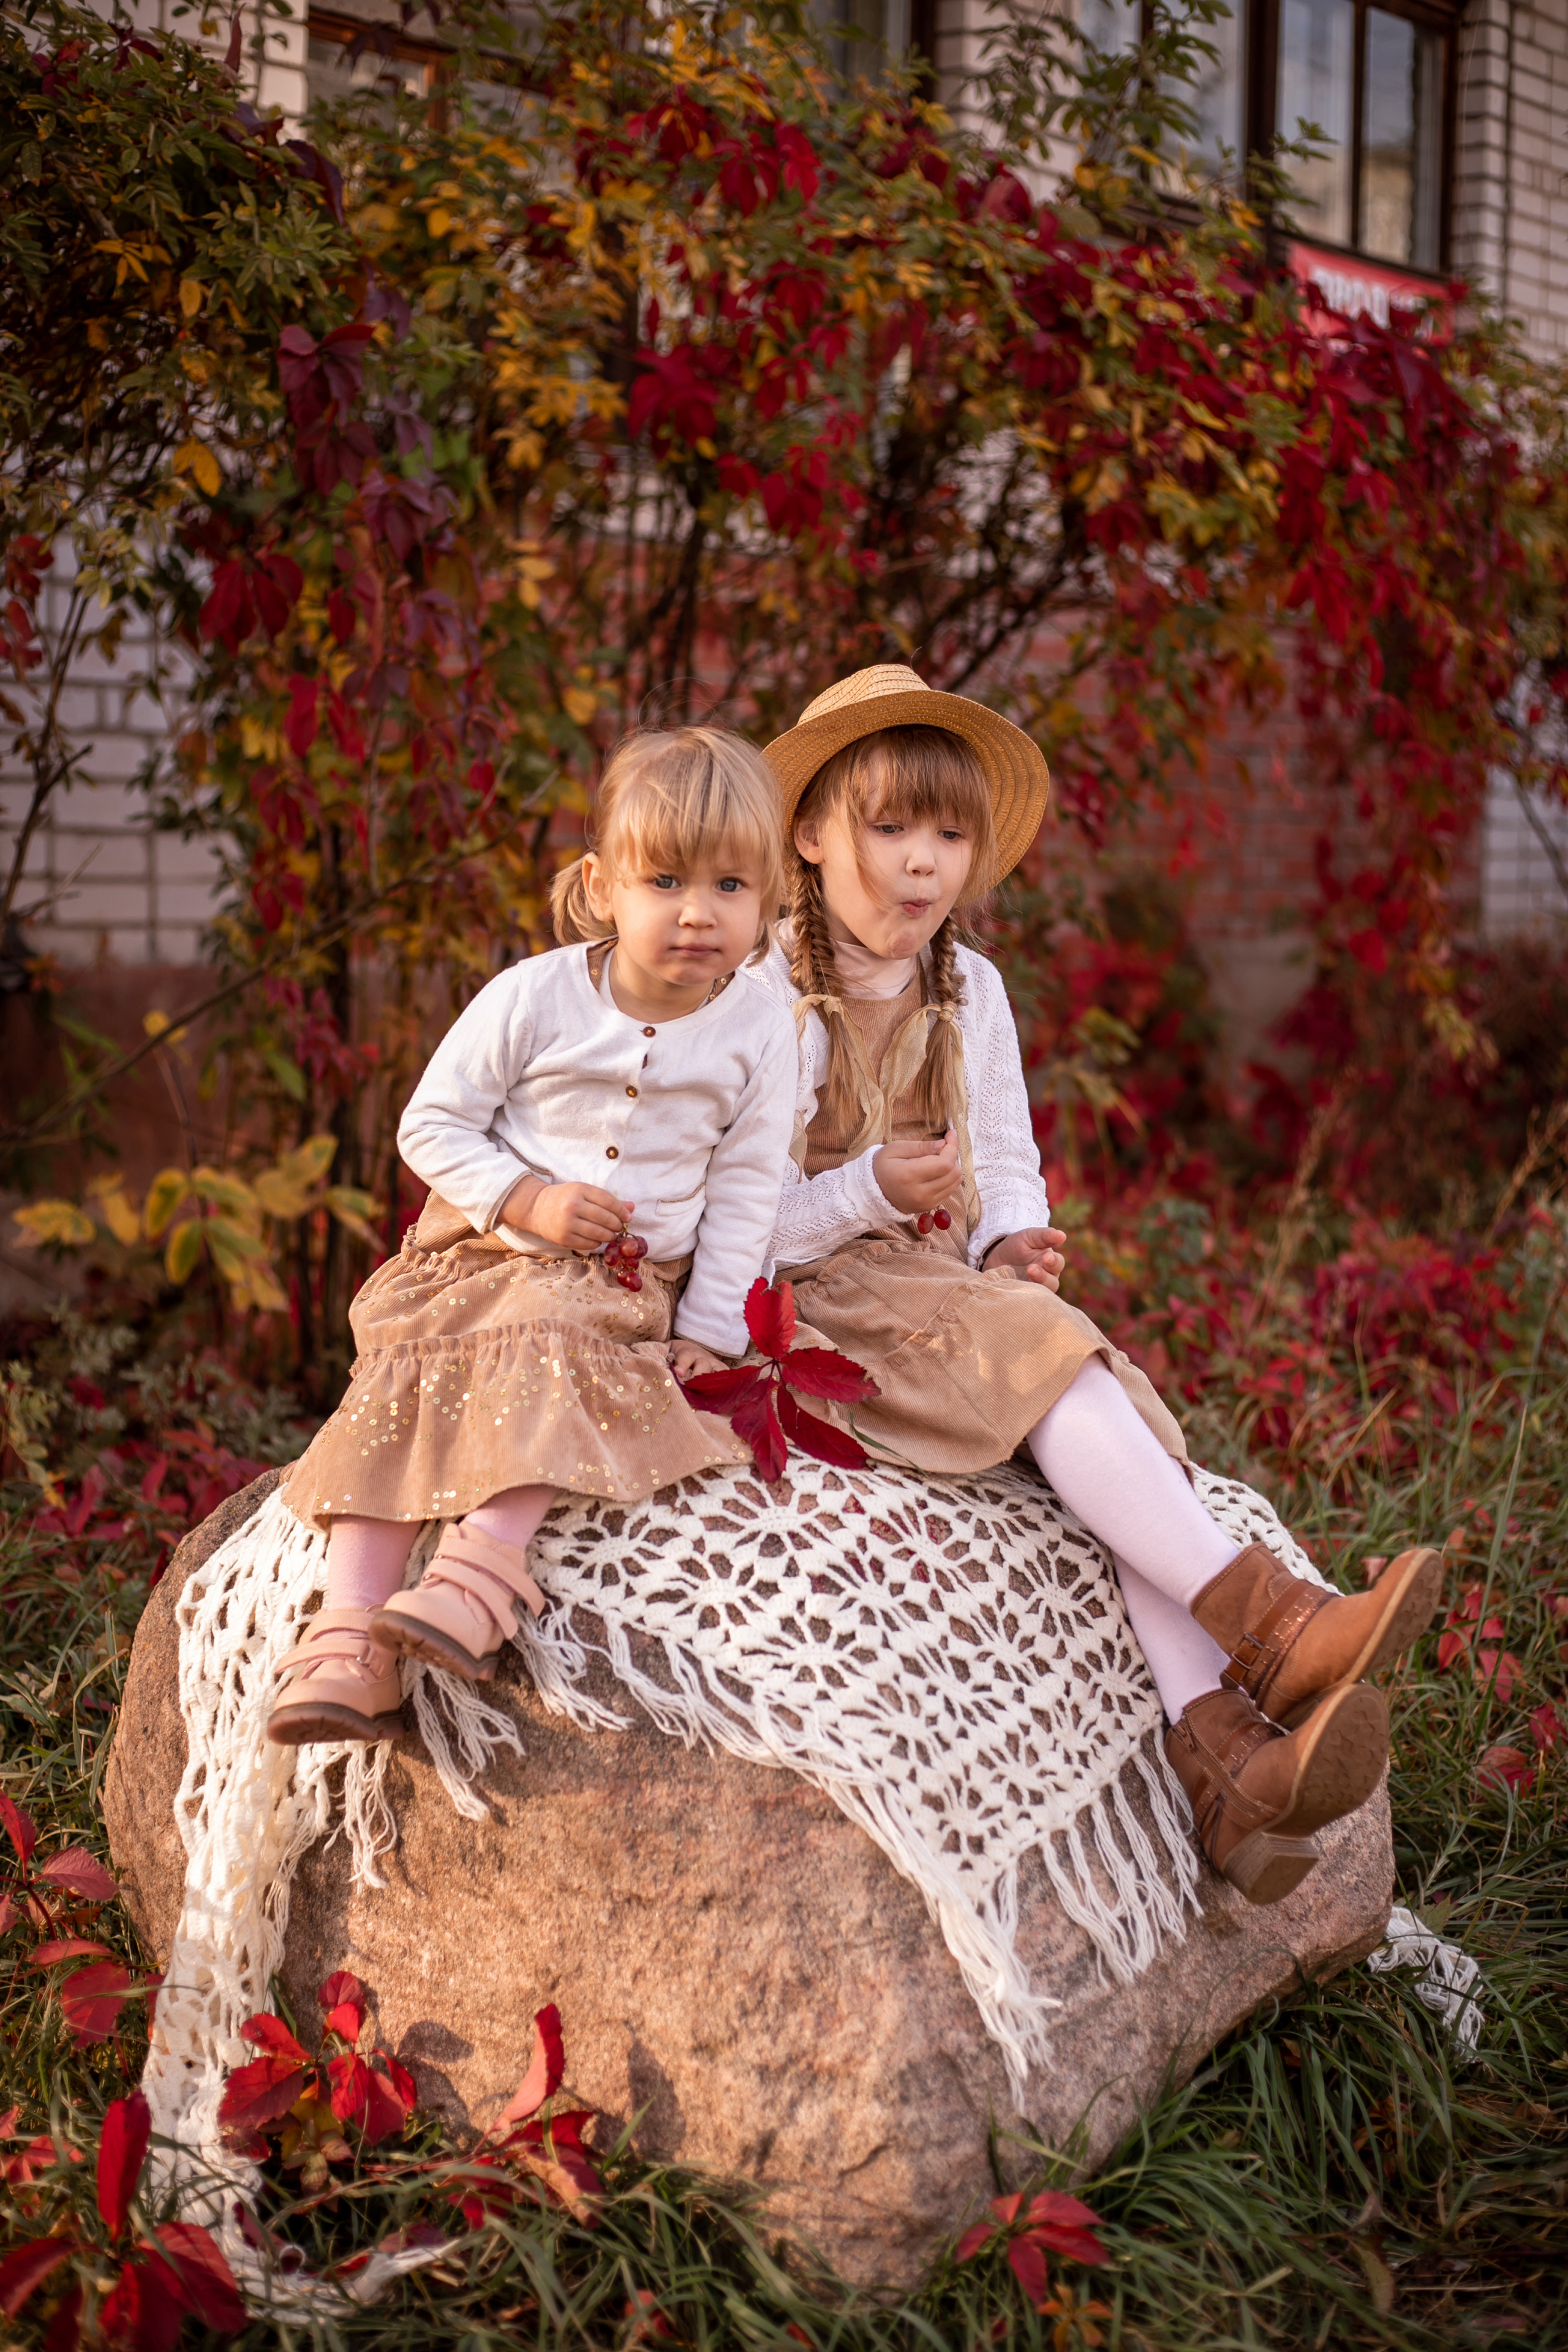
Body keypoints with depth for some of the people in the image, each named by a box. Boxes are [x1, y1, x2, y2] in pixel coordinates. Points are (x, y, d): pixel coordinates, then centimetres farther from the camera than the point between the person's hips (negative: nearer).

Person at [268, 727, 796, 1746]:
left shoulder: (760, 1030, -2)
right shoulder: (536, 996, -5)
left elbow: (746, 1186, 3)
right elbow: (432, 1125, 1)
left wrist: (710, 1328, -4)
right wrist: (526, 1201, -14)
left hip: (633, 1283, -1)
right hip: (486, 1245, 1)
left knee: (545, 1337, -34)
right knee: (404, 1380, -21)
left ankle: (482, 1567, -44)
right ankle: (351, 1637, -26)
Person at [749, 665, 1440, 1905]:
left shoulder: (971, 991, 14)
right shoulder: (765, 998, -5)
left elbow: (1009, 1164, 18)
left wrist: (1014, 1240, -5)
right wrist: (870, 1192, -24)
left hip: (950, 1280, 5)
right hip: (814, 1296, -5)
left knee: (1097, 1384, -23)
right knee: (1048, 1357, -30)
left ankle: (1218, 1743, -38)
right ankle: (1265, 1617, -38)